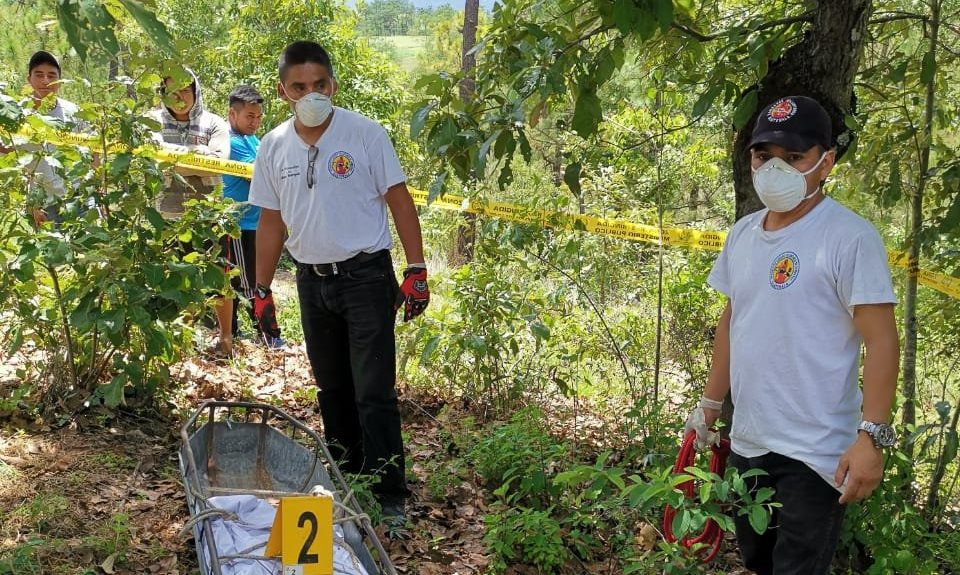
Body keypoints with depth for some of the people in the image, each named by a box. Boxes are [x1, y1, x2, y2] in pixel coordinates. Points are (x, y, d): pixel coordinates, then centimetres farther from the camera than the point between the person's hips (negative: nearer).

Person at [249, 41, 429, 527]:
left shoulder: (365, 134, -9)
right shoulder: (274, 147, 3)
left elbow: (399, 200, -7)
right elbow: (271, 221, 10)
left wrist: (416, 270, -13)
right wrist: (262, 291, 10)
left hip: (366, 277, -5)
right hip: (313, 282, 5)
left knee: (374, 393, -7)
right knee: (333, 389, 16)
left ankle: (390, 495, 2)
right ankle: (345, 478, 32)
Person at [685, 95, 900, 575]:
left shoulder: (850, 237, -14)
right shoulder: (742, 233, 7)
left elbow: (882, 342, -17)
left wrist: (872, 437, -23)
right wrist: (710, 403, 17)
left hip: (815, 455, -7)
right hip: (747, 444, 7)